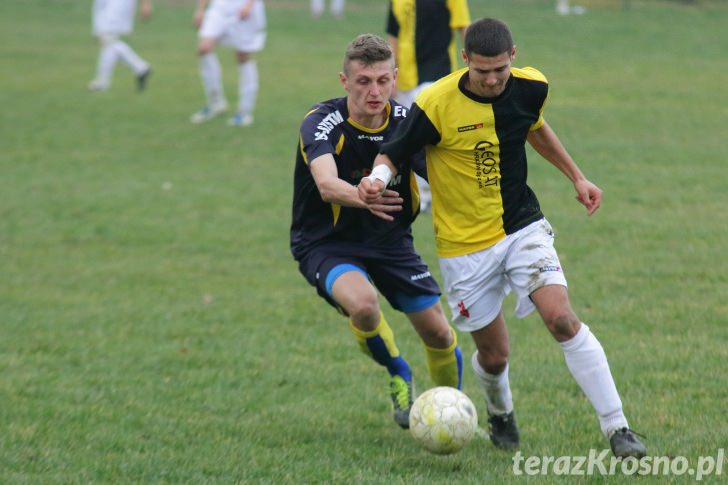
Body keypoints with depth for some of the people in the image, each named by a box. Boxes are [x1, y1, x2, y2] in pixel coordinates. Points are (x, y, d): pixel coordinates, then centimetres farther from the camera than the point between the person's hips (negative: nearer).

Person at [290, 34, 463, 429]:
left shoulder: (407, 120, -11)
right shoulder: (322, 123, -25)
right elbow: (327, 185, -43)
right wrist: (364, 197, -65)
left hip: (391, 240, 4)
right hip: (326, 244, -4)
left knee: (438, 333, 1)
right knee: (363, 303, -33)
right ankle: (398, 375, -1)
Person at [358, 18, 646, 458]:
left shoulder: (531, 87, -6)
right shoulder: (435, 104, -19)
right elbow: (392, 154, -8)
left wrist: (576, 176, 21)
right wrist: (378, 178, -30)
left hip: (523, 228, 2)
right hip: (465, 246, -2)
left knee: (563, 320, -17)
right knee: (494, 355, 4)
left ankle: (617, 429, -11)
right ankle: (500, 414, 40)